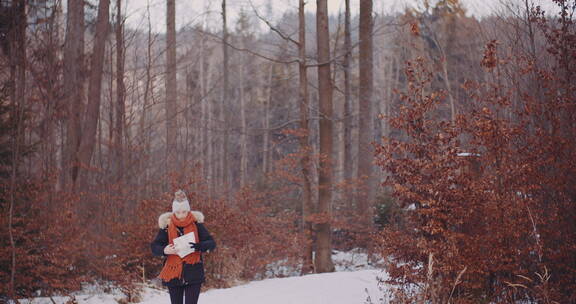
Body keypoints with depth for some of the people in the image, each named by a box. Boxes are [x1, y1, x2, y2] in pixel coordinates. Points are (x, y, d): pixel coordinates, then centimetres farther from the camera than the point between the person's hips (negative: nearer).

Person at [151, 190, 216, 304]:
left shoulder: (196, 223, -3)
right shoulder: (167, 225, -2)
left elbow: (212, 243, -3)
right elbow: (154, 247, 2)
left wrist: (199, 246, -24)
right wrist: (164, 250, -21)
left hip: (193, 274, -1)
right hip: (173, 274, 1)